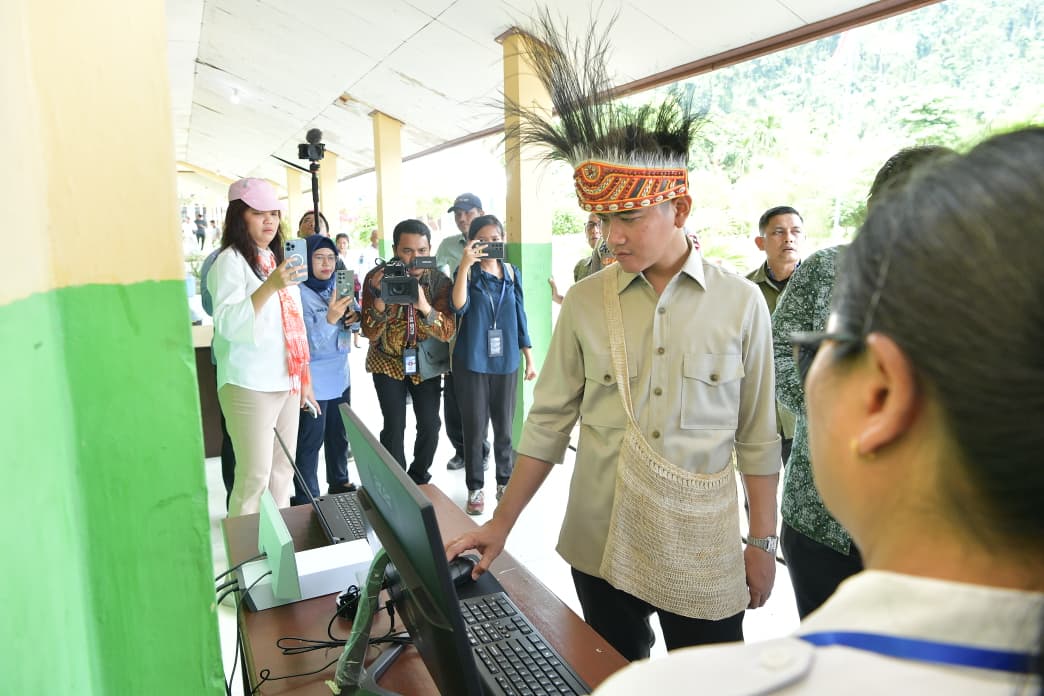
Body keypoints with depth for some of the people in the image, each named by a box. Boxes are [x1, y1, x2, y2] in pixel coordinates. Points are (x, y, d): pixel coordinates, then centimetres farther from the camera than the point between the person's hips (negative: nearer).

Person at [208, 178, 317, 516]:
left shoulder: (277, 259, 17)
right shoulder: (230, 260, -6)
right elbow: (228, 325, -19)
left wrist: (304, 376, 18)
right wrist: (269, 287, -30)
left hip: (287, 381, 7)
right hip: (250, 386, -7)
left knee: (283, 471, 12)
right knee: (255, 475, -7)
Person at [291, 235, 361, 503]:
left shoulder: (339, 286, 3)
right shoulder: (299, 294, -16)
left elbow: (355, 316, 15)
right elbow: (309, 345, -22)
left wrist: (355, 316, -9)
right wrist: (329, 319, -38)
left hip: (340, 375, 7)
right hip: (313, 382, -7)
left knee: (339, 435, 20)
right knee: (310, 442, 2)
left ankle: (339, 483, 36)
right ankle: (306, 500, 14)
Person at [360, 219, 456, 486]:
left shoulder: (439, 281, -12)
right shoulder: (377, 278, -15)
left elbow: (448, 331, -19)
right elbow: (370, 334, -16)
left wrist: (425, 307, -39)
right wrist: (380, 299, -35)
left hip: (426, 362, 1)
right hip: (388, 361, -1)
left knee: (430, 425, -2)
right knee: (394, 426, -10)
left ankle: (419, 479, 22)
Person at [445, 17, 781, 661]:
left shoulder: (741, 303, -7)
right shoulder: (584, 302, -4)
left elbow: (757, 436, -1)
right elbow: (550, 420, -1)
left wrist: (763, 541, 2)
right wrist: (502, 523, -2)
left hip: (703, 557, -1)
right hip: (599, 547, 2)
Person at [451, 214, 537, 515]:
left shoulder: (512, 273, 5)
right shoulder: (467, 273, -3)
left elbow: (520, 316, 9)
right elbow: (459, 306, -22)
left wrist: (529, 358, 8)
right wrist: (464, 266, -27)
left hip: (506, 361, 3)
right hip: (472, 362, -2)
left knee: (504, 426, 11)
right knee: (474, 428, 4)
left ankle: (505, 481, 27)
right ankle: (475, 488, 18)